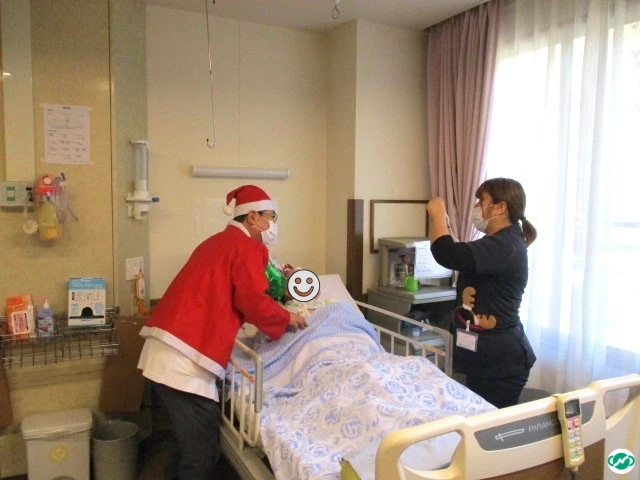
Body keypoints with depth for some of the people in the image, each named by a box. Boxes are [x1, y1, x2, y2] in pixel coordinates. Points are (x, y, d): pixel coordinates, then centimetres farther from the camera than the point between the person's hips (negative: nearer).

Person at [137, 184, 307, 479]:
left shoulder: (218, 242, 23)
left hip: (164, 351, 10)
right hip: (185, 358, -10)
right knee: (201, 450, 1)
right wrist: (287, 318, 7)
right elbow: (254, 302, -11)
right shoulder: (248, 247, -6)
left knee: (188, 442, 22)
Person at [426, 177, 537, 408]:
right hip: (487, 355, 11)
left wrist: (437, 213, -20)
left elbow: (448, 255, -33)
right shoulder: (499, 242, 12)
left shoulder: (505, 246, -22)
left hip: (500, 358, -11)